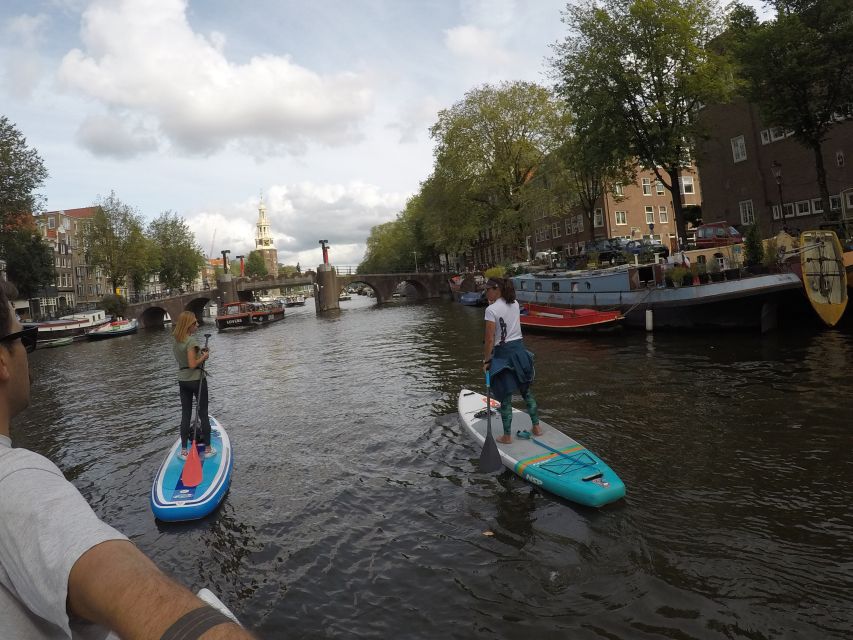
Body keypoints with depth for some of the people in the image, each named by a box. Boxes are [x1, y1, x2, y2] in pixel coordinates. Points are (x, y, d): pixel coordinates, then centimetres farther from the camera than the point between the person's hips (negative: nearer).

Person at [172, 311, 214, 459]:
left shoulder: (175, 341, 5)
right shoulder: (191, 340, -20)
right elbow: (192, 364, -23)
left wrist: (200, 352, 7)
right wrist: (204, 357, -9)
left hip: (182, 381, 7)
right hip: (197, 380, -7)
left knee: (185, 415, 11)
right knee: (203, 414, 5)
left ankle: (184, 450, 15)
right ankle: (208, 449, 12)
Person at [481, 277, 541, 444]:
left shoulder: (491, 310, -15)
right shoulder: (515, 304, 6)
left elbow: (490, 340, -15)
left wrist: (486, 360, -7)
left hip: (503, 354, -7)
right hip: (520, 349, 7)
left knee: (505, 397, 5)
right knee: (526, 391, 21)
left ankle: (507, 436, 15)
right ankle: (536, 427, 30)